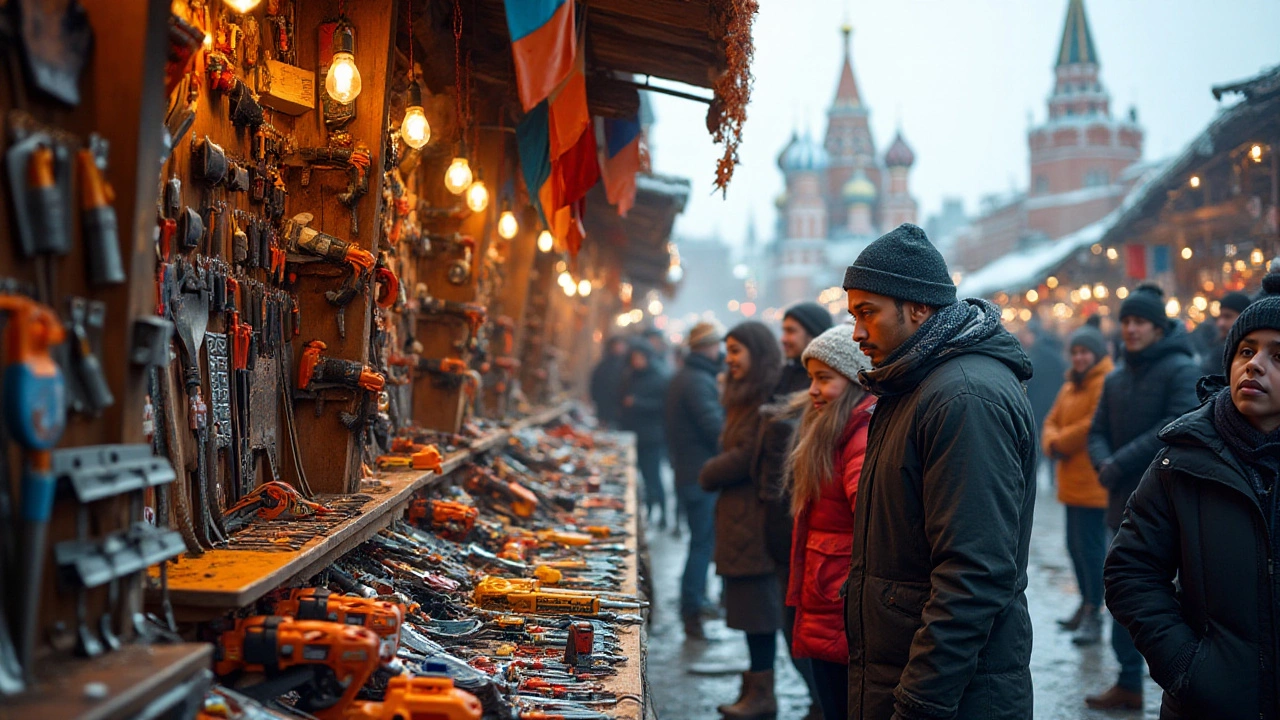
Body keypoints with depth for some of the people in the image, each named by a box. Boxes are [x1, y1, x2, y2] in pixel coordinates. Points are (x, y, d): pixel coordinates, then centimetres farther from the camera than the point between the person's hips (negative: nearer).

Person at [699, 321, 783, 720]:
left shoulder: (770, 399, -15)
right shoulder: (746, 396, 19)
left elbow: (748, 455, -18)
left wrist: (709, 474, -3)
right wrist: (715, 473, -1)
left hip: (756, 516, -10)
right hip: (739, 515, 10)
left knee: (758, 605, -4)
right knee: (750, 604, 12)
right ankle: (754, 686, 19)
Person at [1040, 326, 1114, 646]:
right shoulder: (1071, 386, 18)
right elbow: (1052, 421, 16)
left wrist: (1061, 442, -10)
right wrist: (1052, 443, -7)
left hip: (1094, 484, -9)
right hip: (1074, 483, 9)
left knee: (1091, 546, -8)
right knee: (1076, 545, 16)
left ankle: (1094, 615, -2)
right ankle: (1087, 605, 28)